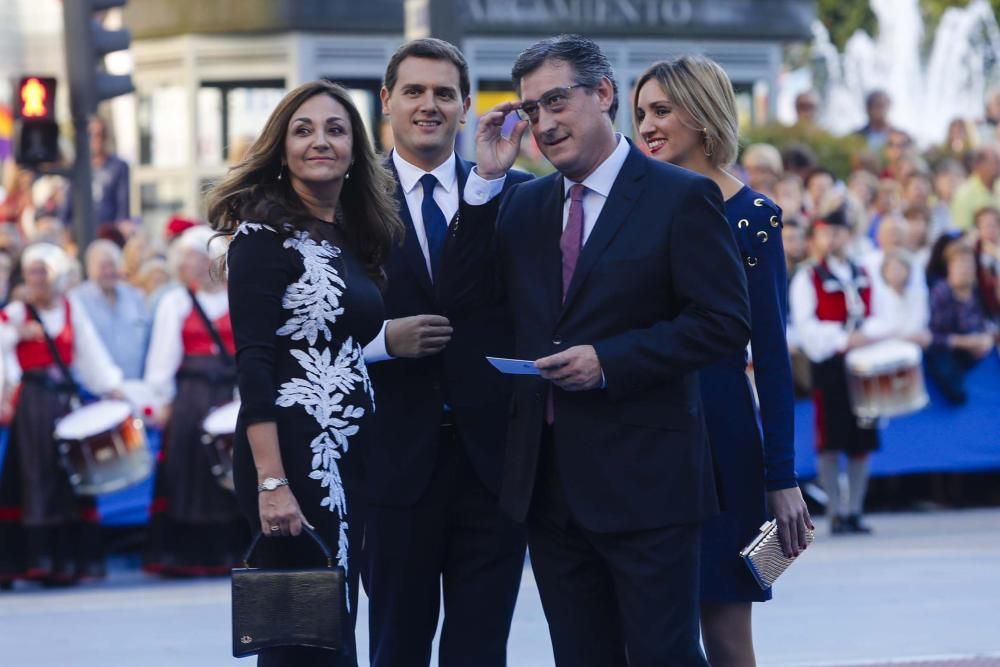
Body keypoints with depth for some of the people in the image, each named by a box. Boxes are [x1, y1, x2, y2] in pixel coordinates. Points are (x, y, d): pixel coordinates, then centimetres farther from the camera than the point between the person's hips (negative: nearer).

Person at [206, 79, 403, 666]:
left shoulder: (356, 236, 14)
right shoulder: (265, 233, -9)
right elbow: (253, 362, -16)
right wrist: (271, 482, -22)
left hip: (351, 452, 8)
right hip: (296, 451, -8)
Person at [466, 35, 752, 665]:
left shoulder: (682, 196, -5)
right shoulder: (524, 202, 13)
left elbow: (725, 323, -10)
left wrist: (609, 360, -18)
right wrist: (487, 176, -1)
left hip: (645, 478, -6)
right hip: (548, 482, 6)